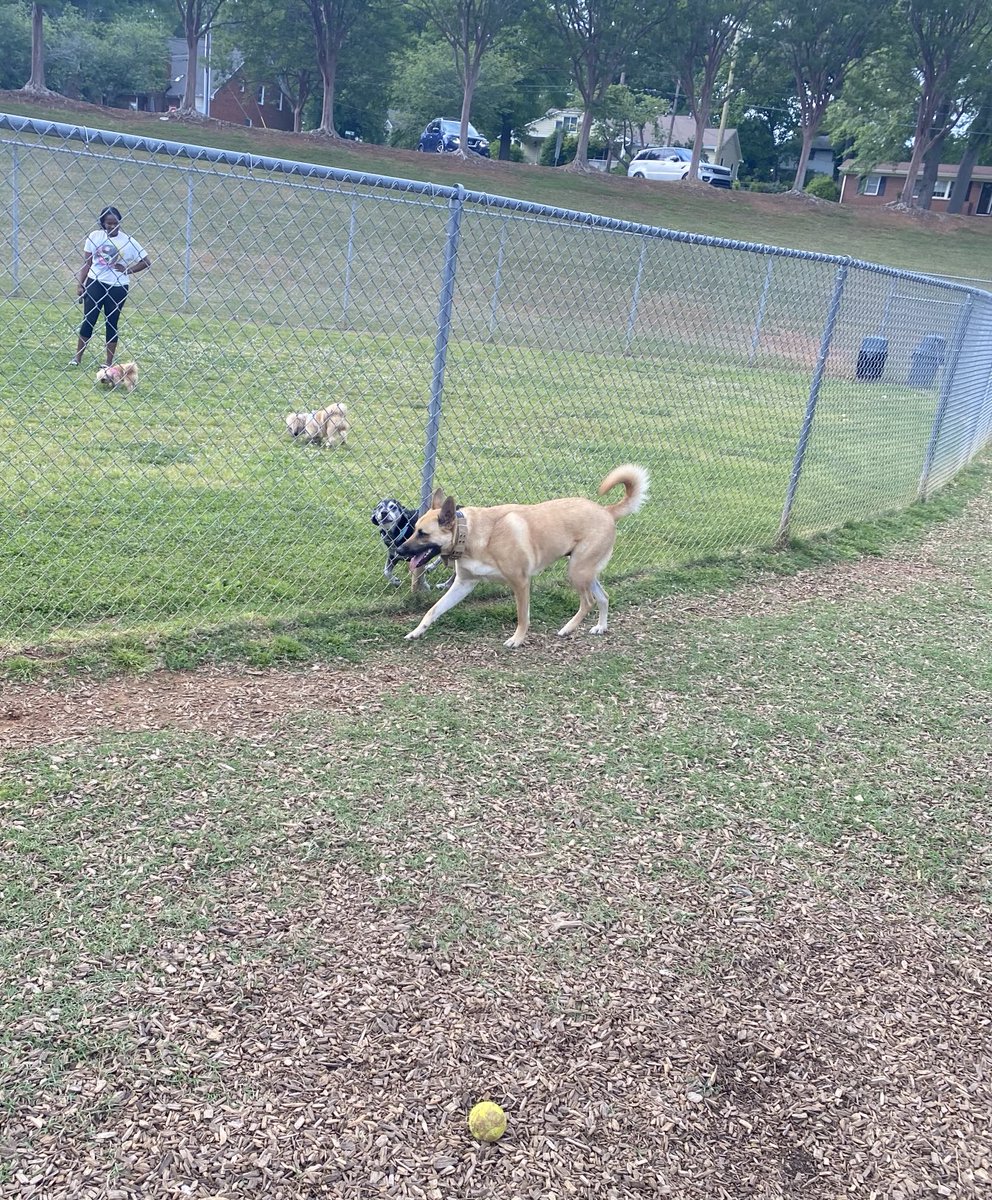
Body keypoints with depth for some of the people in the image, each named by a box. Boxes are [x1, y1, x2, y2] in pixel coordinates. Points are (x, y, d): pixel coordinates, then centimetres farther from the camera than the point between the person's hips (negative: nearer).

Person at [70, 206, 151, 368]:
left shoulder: (127, 241, -5)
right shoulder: (95, 236, 0)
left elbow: (146, 262, -1)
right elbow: (86, 262, 4)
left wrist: (127, 270, -9)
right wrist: (80, 284, -1)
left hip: (117, 287, -1)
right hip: (95, 283, 1)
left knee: (112, 324, 6)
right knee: (88, 320, 2)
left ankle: (109, 363, 13)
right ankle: (77, 357, 10)